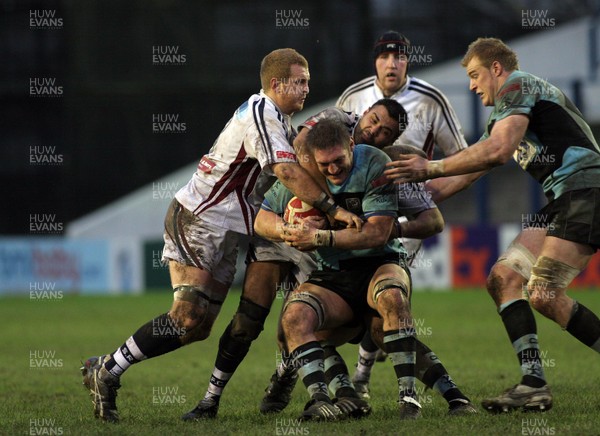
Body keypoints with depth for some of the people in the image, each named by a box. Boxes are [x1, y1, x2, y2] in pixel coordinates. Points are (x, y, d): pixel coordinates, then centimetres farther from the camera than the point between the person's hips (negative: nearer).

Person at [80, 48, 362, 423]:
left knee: (199, 327, 2)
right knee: (189, 317, -19)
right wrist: (334, 209, -27)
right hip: (197, 219, -10)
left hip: (225, 232, 10)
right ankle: (106, 372, -9)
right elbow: (288, 171, -26)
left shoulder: (279, 120, 16)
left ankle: (107, 369, 8)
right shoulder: (260, 112, -16)